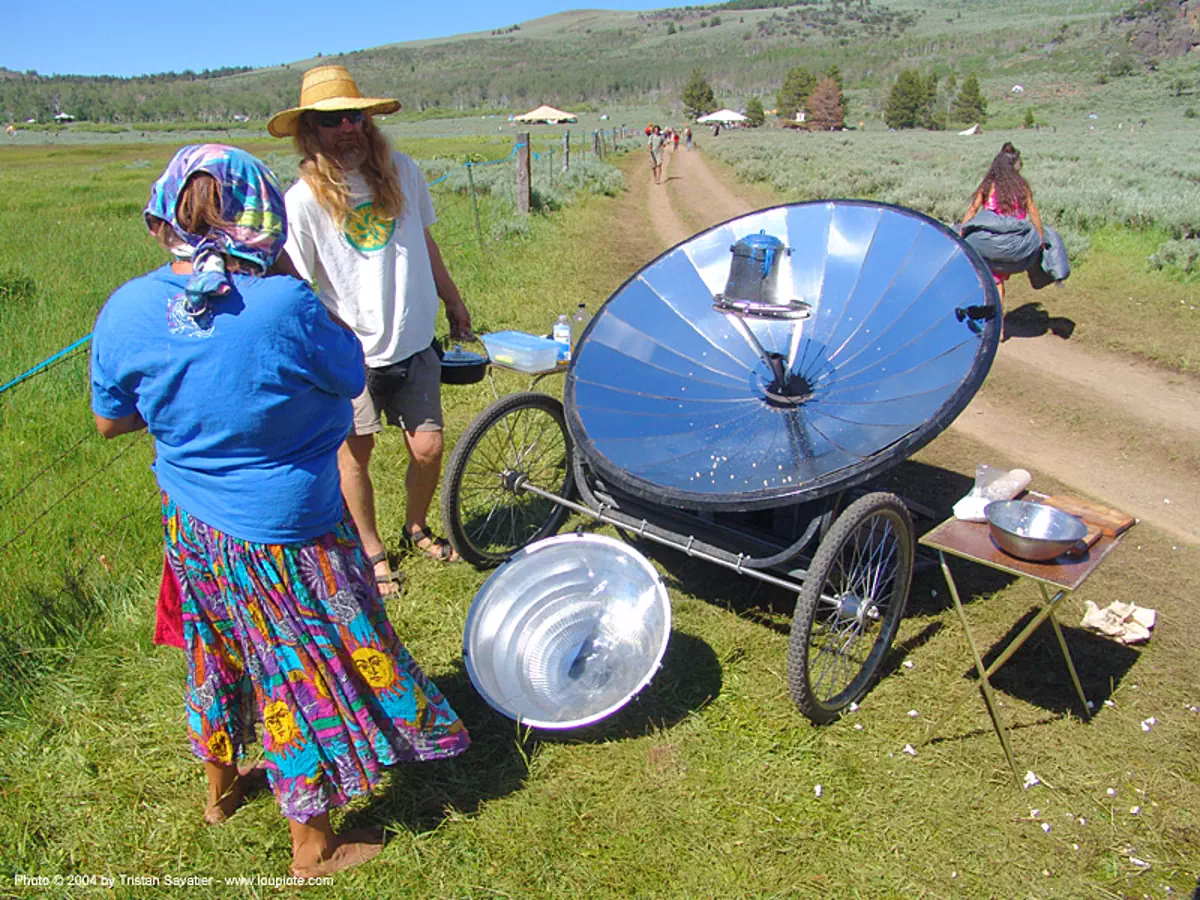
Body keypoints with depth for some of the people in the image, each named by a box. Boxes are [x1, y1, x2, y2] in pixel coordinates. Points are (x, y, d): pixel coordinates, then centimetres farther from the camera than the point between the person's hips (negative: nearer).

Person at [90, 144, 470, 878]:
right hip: (285, 537, -5)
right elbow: (352, 377, -9)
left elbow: (110, 421, 2)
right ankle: (314, 845, 33)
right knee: (307, 672, 13)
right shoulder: (285, 305, -27)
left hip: (192, 527, 6)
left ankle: (221, 787, 54)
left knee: (222, 655, 28)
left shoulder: (125, 311, -10)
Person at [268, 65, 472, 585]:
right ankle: (371, 551, 32)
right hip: (350, 356, -3)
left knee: (428, 448, 5)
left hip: (413, 344, 3)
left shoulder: (402, 172, 1)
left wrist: (453, 301, 23)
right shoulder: (303, 200, -12)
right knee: (354, 454, 10)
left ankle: (416, 529, 35)